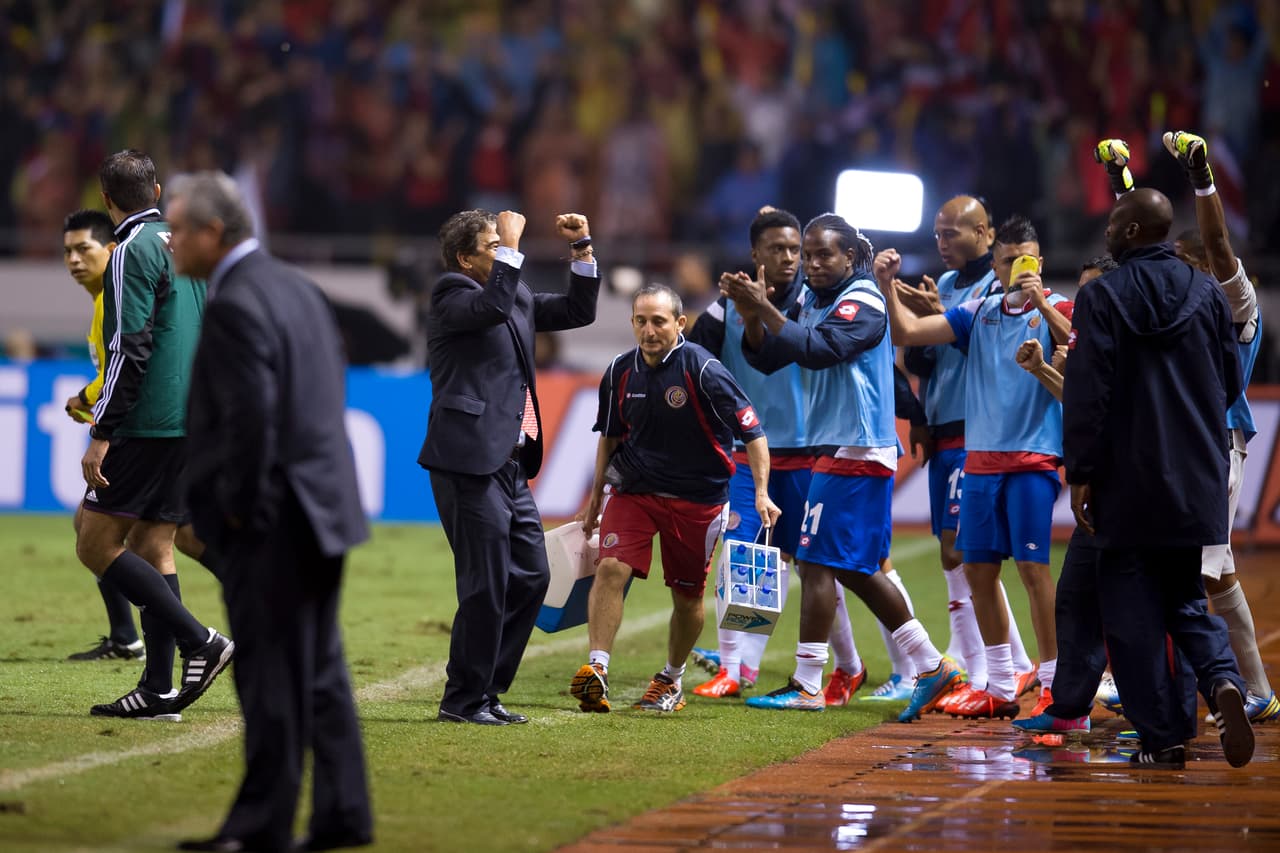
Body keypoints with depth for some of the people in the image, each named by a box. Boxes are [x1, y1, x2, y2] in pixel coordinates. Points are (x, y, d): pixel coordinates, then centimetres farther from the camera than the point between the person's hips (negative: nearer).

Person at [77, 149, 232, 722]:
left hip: (146, 425, -8)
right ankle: (159, 690, 7)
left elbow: (131, 350, -18)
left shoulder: (133, 251, -11)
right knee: (153, 547, 10)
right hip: (191, 423, 8)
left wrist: (101, 434, -17)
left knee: (96, 545, -5)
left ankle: (199, 642, -13)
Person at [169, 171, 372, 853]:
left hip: (268, 522, -10)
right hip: (320, 506, 10)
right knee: (319, 670, 13)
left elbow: (249, 416, -24)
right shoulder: (296, 287, 13)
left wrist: (238, 509, -13)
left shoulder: (235, 306, -17)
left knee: (272, 676, -3)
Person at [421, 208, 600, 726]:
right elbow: (493, 305, -28)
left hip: (510, 464, 9)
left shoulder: (518, 298, 18)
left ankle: (486, 691, 19)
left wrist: (582, 249, 15)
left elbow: (578, 311, 25)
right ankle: (463, 701, 1)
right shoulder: (452, 296, -7)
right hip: (470, 463, -9)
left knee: (531, 576, 11)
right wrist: (511, 246, -20)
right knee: (486, 584, -8)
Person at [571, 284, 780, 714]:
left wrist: (762, 493, -22)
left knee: (688, 594, 7)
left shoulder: (704, 371, -16)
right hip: (634, 490, 3)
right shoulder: (621, 372, -1)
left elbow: (753, 432, -13)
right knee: (611, 568, -18)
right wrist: (596, 494, 19)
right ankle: (596, 670, -22)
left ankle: (672, 679, 28)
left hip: (697, 497, -3)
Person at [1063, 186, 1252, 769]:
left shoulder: (1102, 298, -9)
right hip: (1198, 482, 4)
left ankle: (1162, 737, 1)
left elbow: (1086, 393, -12)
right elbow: (1231, 383, 11)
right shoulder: (1208, 295, 5)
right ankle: (1223, 681, -13)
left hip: (1128, 482, -4)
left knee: (1133, 612, 4)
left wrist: (1080, 474, -7)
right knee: (1188, 600, 15)